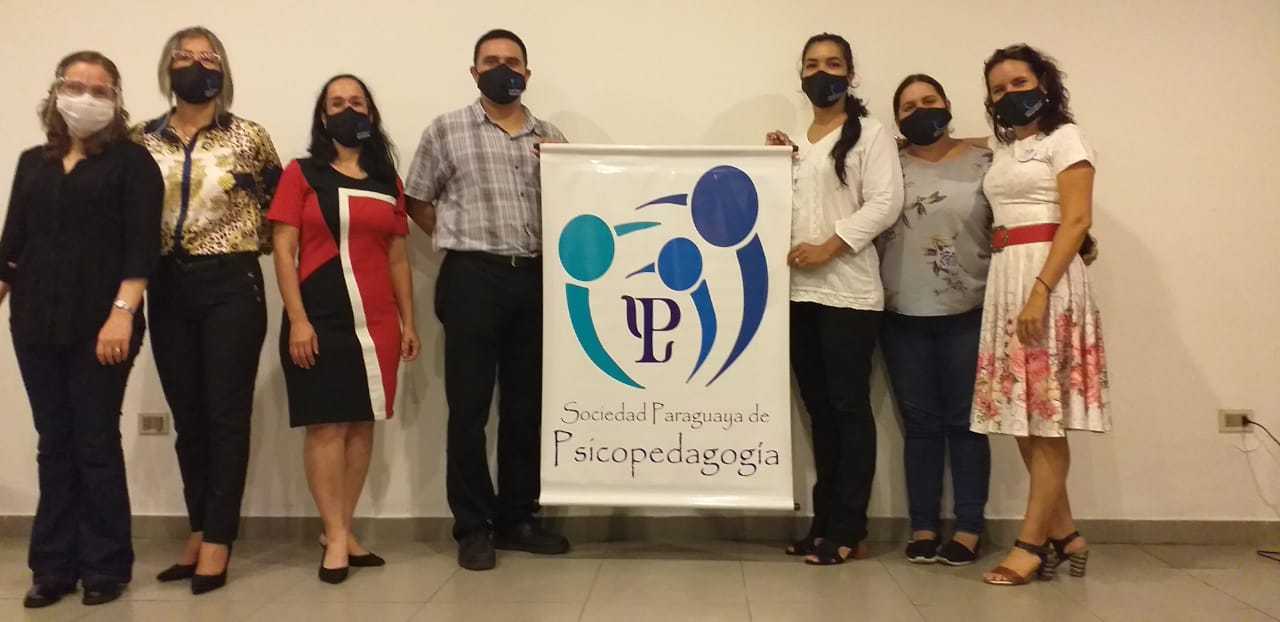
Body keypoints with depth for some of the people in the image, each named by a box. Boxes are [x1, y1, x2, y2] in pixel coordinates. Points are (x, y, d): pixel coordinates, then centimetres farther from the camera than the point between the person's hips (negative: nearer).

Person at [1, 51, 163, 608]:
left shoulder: (131, 161, 0)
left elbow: (141, 245, -9)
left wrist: (122, 313, -19)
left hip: (100, 325, -5)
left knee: (96, 445, 0)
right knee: (54, 446, 9)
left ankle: (105, 567, 12)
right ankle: (54, 566, 18)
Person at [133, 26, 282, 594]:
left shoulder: (249, 137, 0)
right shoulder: (143, 139, 8)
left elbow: (279, 203, 10)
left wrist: (253, 242, 3)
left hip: (231, 285, -4)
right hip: (168, 289, 4)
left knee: (227, 414, -2)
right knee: (187, 416, 10)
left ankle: (217, 541, 5)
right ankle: (199, 532, 22)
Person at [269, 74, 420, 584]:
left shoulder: (388, 182, 13)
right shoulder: (301, 174, 3)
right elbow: (284, 251, -2)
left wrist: (408, 322, 10)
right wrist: (297, 319, -11)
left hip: (376, 323, 4)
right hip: (320, 319, -3)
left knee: (362, 425, 6)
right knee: (326, 426, -3)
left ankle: (342, 530, 17)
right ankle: (337, 538, 6)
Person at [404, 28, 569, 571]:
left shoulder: (550, 137, 14)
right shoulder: (445, 131, 5)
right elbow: (416, 202, 10)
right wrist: (462, 241, 3)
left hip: (535, 279, 4)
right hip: (473, 279, -3)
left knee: (527, 404, 9)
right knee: (469, 406, 0)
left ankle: (517, 518, 21)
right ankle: (473, 526, 11)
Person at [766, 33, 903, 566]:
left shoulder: (870, 134, 2)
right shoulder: (794, 143, 21)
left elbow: (885, 203, -9)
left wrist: (829, 247, -16)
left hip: (848, 291, -6)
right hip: (798, 291, 6)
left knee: (849, 407, -4)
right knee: (819, 409, 9)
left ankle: (849, 531, 3)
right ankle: (825, 521, 17)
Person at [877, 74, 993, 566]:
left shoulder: (983, 164, 4)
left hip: (968, 315, -1)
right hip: (904, 317, 1)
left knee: (965, 422, 4)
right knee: (920, 424, 7)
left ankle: (968, 531, 13)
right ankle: (922, 529, 14)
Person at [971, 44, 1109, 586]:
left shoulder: (1064, 137, -2)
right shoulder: (1002, 147, 19)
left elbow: (1076, 220, -12)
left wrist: (1040, 293, -20)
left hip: (1049, 276, -7)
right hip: (1005, 279, 7)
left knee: (1045, 417, -6)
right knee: (1022, 414, 6)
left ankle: (1031, 543, -2)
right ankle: (1064, 534, 16)